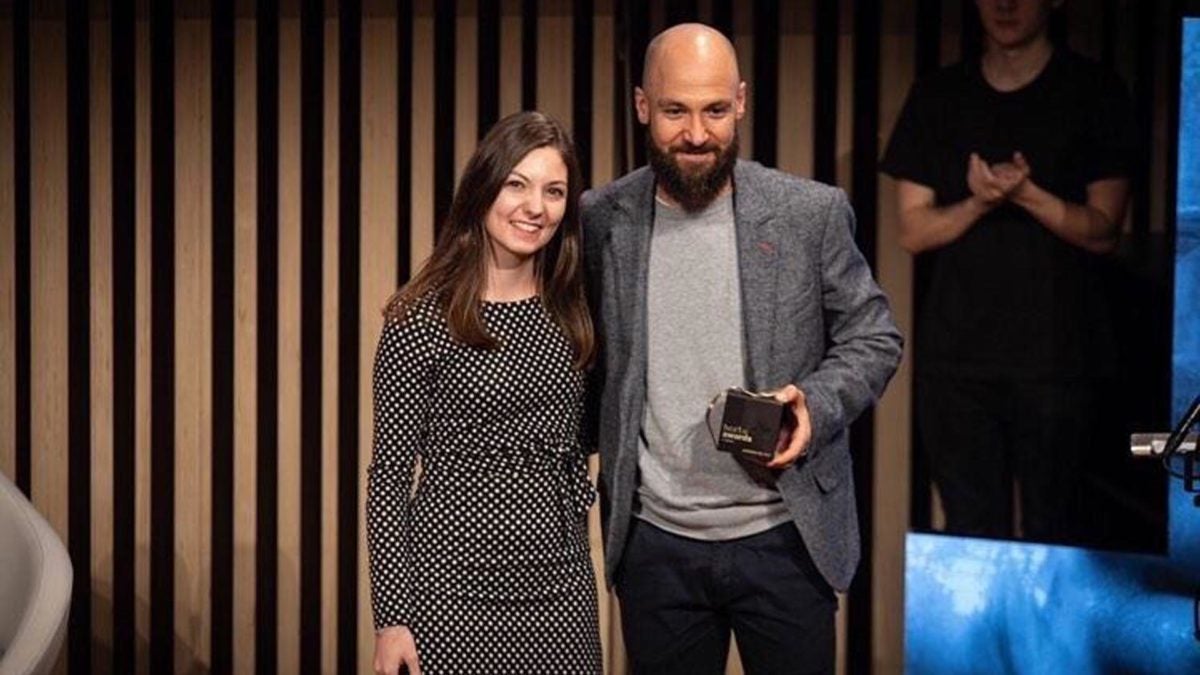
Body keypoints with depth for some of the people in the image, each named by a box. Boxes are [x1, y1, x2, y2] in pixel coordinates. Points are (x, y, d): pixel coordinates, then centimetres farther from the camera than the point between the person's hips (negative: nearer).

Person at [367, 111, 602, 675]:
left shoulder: (569, 312, 6)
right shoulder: (421, 318, -8)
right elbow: (389, 471, -7)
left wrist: (578, 497, 3)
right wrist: (390, 618, -11)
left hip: (561, 586, 4)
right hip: (455, 587, -4)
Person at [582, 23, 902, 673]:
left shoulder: (814, 213, -4)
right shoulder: (600, 220, 0)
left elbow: (873, 339, 3)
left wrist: (817, 402, -15)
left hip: (786, 539, -1)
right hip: (654, 543, 1)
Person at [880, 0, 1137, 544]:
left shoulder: (1094, 93, 3)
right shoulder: (936, 97, 10)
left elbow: (1102, 230, -1)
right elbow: (914, 231, 6)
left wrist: (1028, 195, -19)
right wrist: (978, 202, -13)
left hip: (1058, 352, -2)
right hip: (956, 352, 2)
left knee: (1051, 535, -3)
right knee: (971, 533, 3)